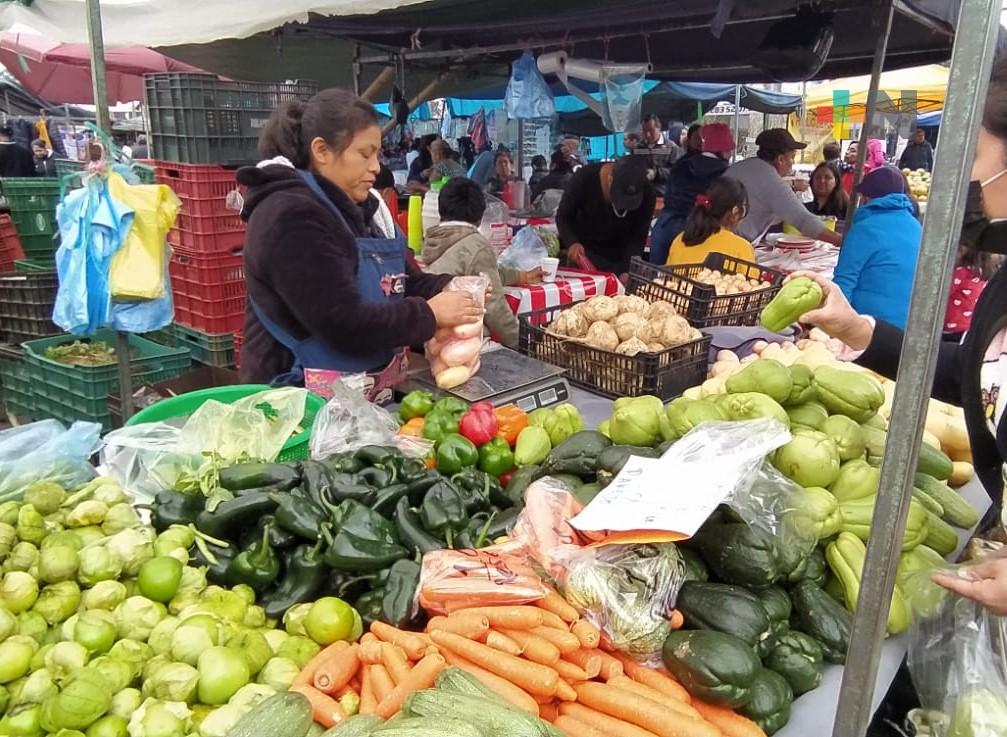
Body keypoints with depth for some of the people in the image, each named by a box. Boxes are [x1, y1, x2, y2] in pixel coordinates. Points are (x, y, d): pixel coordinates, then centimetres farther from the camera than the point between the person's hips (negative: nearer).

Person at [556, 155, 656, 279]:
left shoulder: (647, 192, -21)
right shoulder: (583, 178, -25)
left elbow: (638, 236, -17)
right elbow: (563, 216, -15)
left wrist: (628, 270, -32)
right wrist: (572, 243, -34)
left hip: (620, 256, 1)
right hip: (583, 250, 0)